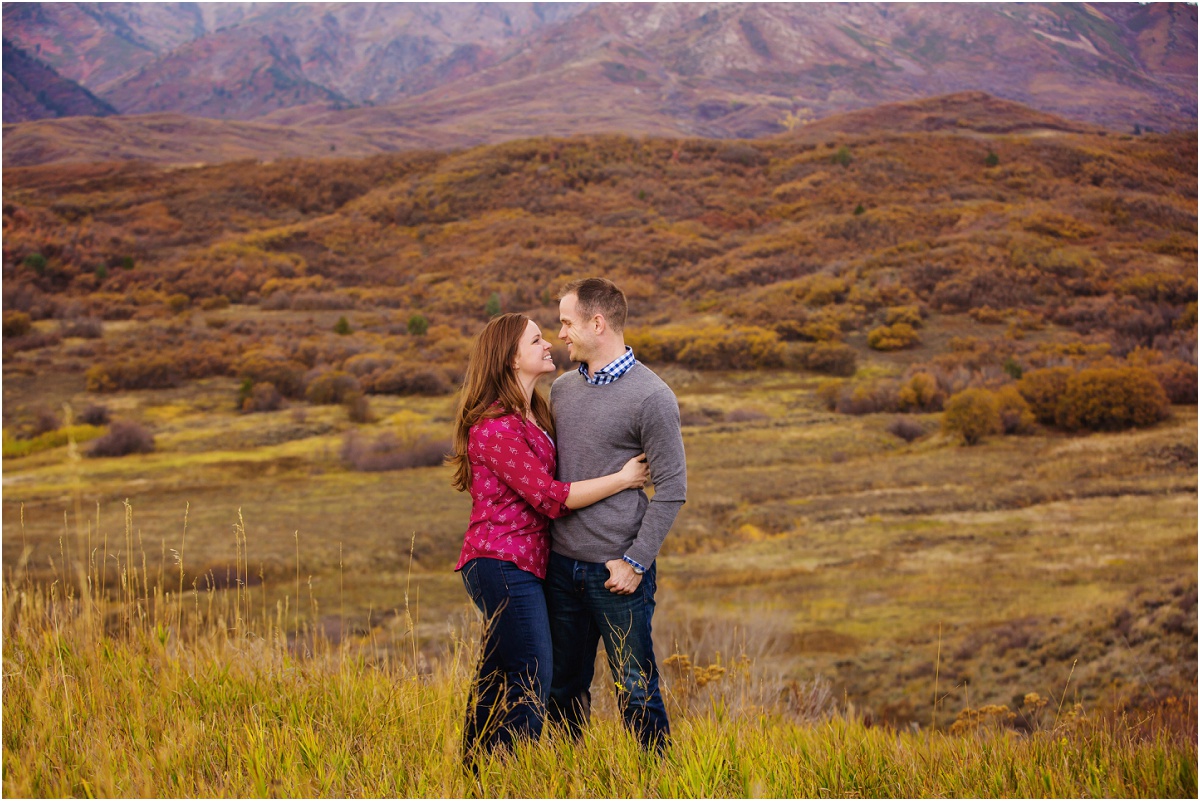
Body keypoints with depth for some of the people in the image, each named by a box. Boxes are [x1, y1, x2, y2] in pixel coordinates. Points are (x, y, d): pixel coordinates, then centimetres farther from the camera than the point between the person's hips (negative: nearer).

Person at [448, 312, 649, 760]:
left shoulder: (534, 415, 15)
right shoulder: (495, 426, -16)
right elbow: (550, 497, -18)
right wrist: (622, 479, -12)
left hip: (508, 566, 10)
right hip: (504, 565, -10)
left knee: (496, 683, 14)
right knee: (530, 684, -9)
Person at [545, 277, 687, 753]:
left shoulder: (651, 397, -10)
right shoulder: (562, 389, 10)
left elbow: (671, 489, -9)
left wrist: (636, 561, -13)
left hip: (617, 570, -6)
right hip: (562, 565, 6)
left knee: (636, 692, 2)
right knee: (563, 688, 14)